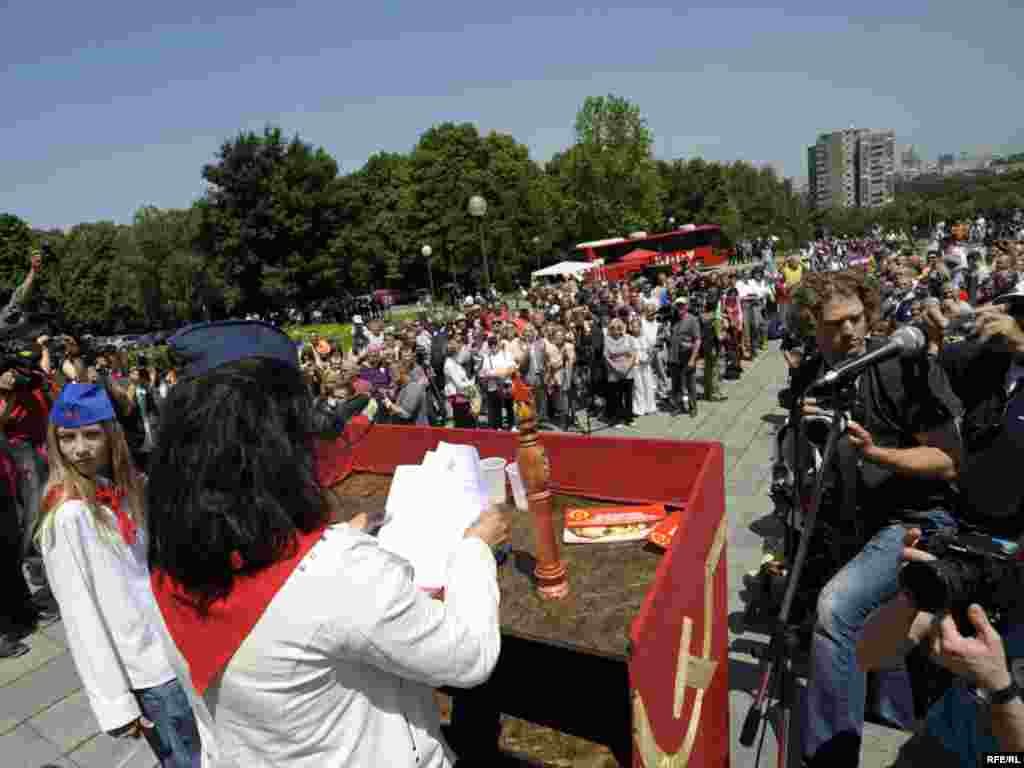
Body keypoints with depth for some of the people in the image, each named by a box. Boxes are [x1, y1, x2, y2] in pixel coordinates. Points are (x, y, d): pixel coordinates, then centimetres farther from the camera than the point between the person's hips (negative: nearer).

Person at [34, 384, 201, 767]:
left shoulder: (125, 488, 2)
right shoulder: (67, 514, -18)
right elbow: (79, 613, -18)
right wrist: (113, 702, -16)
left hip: (175, 648, 7)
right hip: (146, 667, -7)